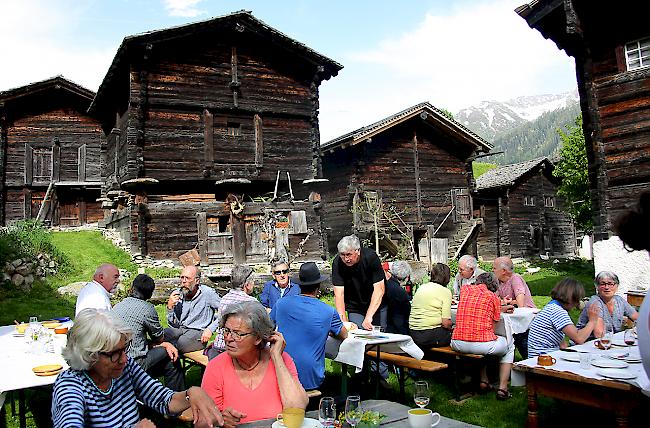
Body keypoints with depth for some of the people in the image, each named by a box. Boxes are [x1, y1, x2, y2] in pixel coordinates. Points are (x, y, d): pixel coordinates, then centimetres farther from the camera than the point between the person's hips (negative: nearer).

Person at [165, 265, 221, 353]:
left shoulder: (207, 293, -8)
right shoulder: (177, 295, 4)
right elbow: (174, 324, 7)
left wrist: (210, 329, -14)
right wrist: (170, 307, -8)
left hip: (198, 332, -4)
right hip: (180, 329, 4)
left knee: (182, 342, -35)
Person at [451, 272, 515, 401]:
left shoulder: (465, 289, 12)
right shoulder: (493, 297, 0)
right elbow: (493, 324, 5)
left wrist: (501, 308, 37)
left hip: (457, 344, 4)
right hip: (482, 345, -4)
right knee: (509, 346, 28)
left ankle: (483, 381, 33)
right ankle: (502, 389, 21)